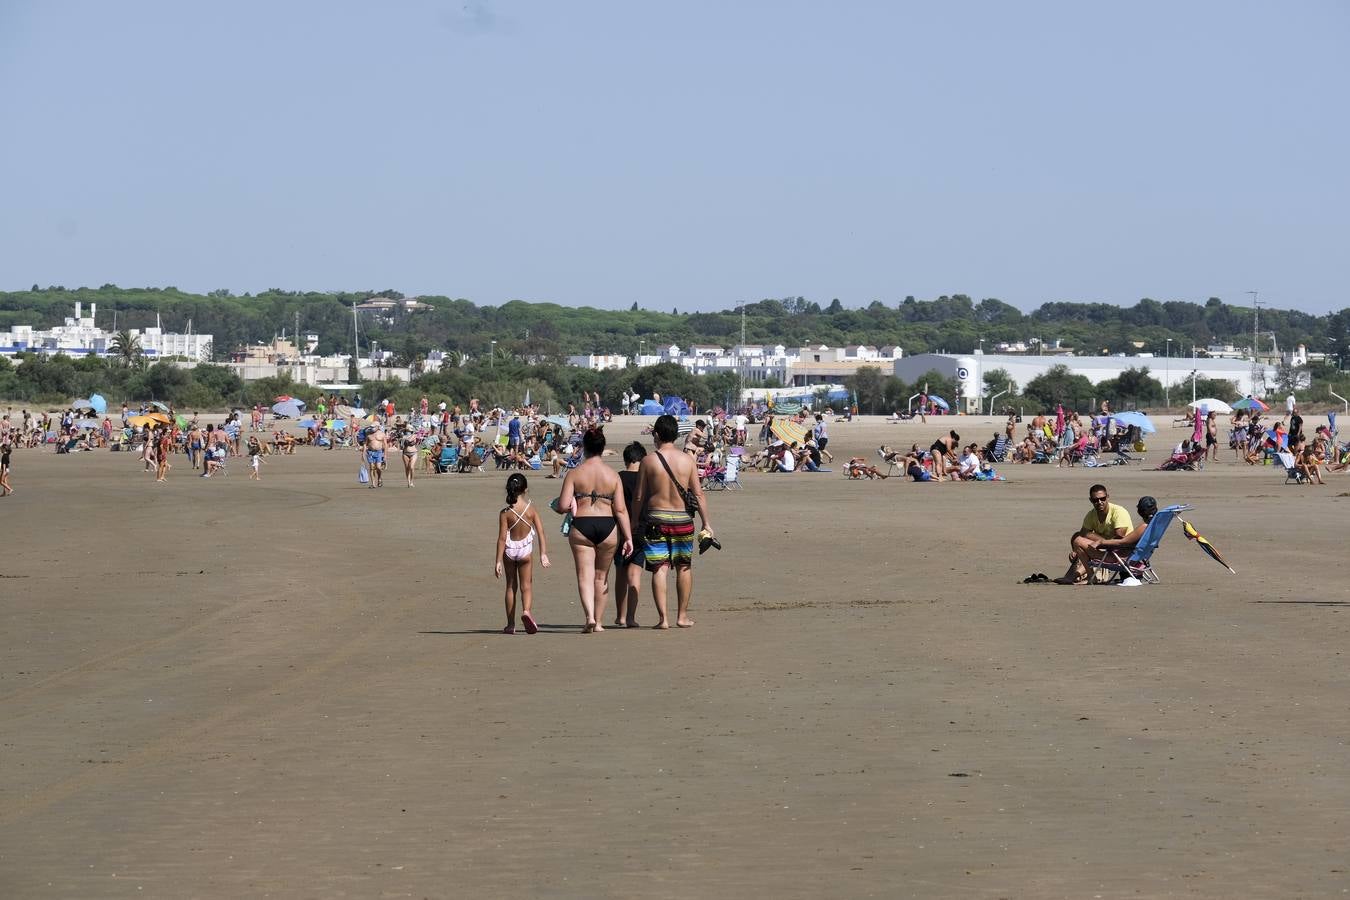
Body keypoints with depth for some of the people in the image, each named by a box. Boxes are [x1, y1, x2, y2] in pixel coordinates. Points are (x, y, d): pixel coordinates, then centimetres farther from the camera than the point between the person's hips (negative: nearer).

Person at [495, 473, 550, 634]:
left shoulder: (505, 513, -11)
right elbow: (540, 533, -11)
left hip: (509, 550, 0)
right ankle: (526, 610, -23)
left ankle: (510, 624, 14)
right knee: (526, 585, 7)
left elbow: (502, 538, -11)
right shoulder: (532, 510, -7)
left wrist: (498, 562, -9)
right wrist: (543, 554, -8)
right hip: (526, 550, 0)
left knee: (511, 586, 12)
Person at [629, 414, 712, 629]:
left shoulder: (649, 461, -5)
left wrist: (635, 522, 8)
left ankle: (663, 618, -7)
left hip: (656, 518, -1)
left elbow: (639, 496, -2)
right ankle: (682, 616, 18)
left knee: (659, 570, -1)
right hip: (682, 519, 1)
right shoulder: (687, 460, -1)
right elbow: (698, 494, 0)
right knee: (684, 568, 14)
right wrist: (706, 523, 6)